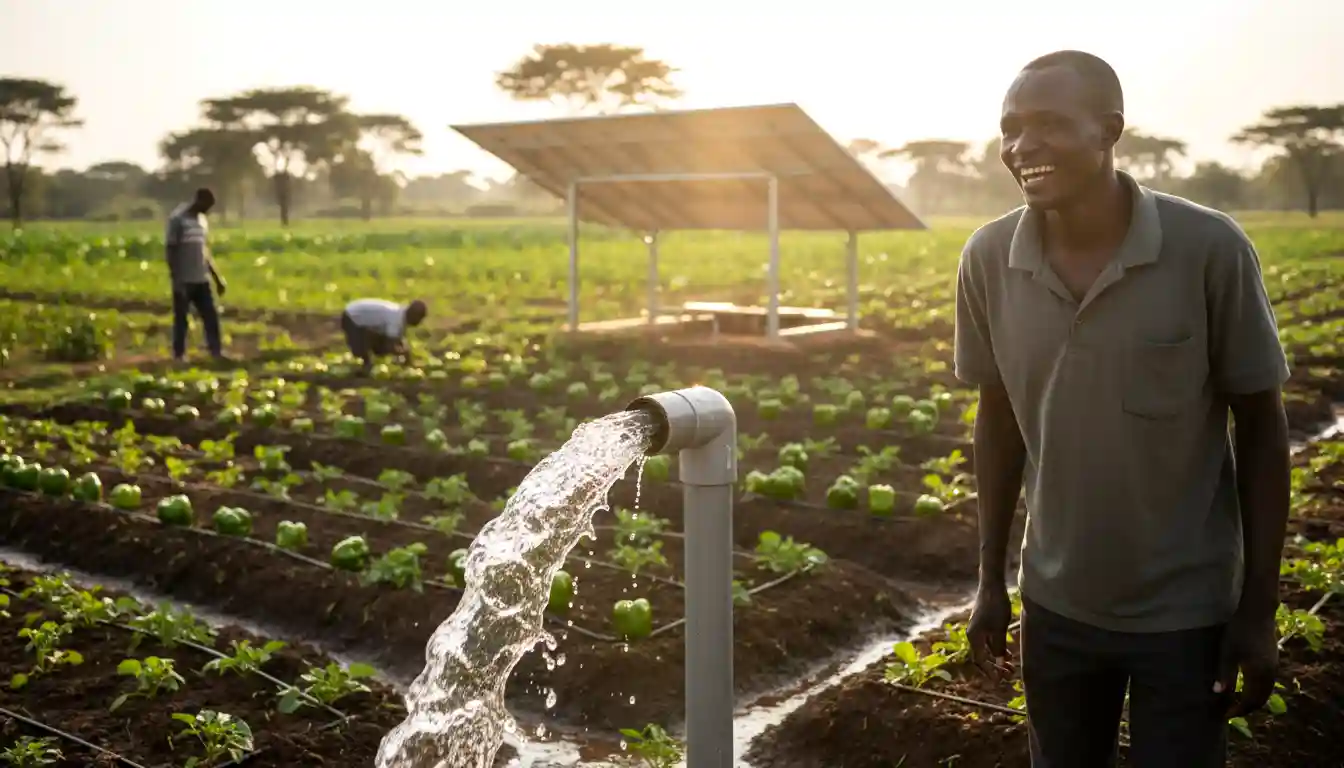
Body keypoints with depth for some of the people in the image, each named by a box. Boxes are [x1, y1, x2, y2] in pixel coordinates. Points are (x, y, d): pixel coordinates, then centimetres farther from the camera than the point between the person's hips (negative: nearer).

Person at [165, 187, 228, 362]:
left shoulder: (202, 219, 12)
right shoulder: (177, 218, -11)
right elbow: (170, 251, -12)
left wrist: (217, 278, 16)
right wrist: (176, 280, -18)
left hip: (202, 279, 6)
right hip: (184, 280, -6)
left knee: (211, 315, 4)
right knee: (181, 318, 3)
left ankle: (217, 351, 8)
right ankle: (179, 355, 12)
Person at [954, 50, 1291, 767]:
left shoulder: (1211, 249, -18)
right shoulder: (987, 260, -10)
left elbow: (1262, 428, -8)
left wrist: (1259, 609, -7)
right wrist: (990, 578, 7)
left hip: (1188, 610, -3)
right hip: (1056, 604, 3)